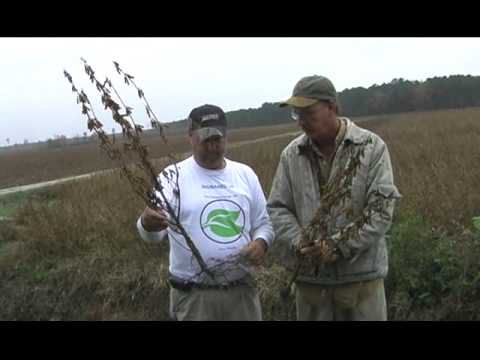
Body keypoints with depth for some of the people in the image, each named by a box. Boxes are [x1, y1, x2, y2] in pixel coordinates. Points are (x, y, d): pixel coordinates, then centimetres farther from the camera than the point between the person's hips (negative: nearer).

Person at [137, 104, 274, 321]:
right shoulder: (173, 176, -8)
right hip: (193, 295, -3)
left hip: (242, 290, 4)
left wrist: (261, 242, -10)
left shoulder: (245, 174, 5)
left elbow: (263, 223, 12)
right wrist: (148, 224, -41)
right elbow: (154, 234, -18)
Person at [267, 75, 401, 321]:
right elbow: (277, 208, 5)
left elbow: (382, 208, -10)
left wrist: (340, 248, -18)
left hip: (360, 275, -3)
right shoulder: (291, 155, 4)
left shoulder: (371, 147, -5)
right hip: (309, 277, 3)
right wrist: (297, 243, -13)